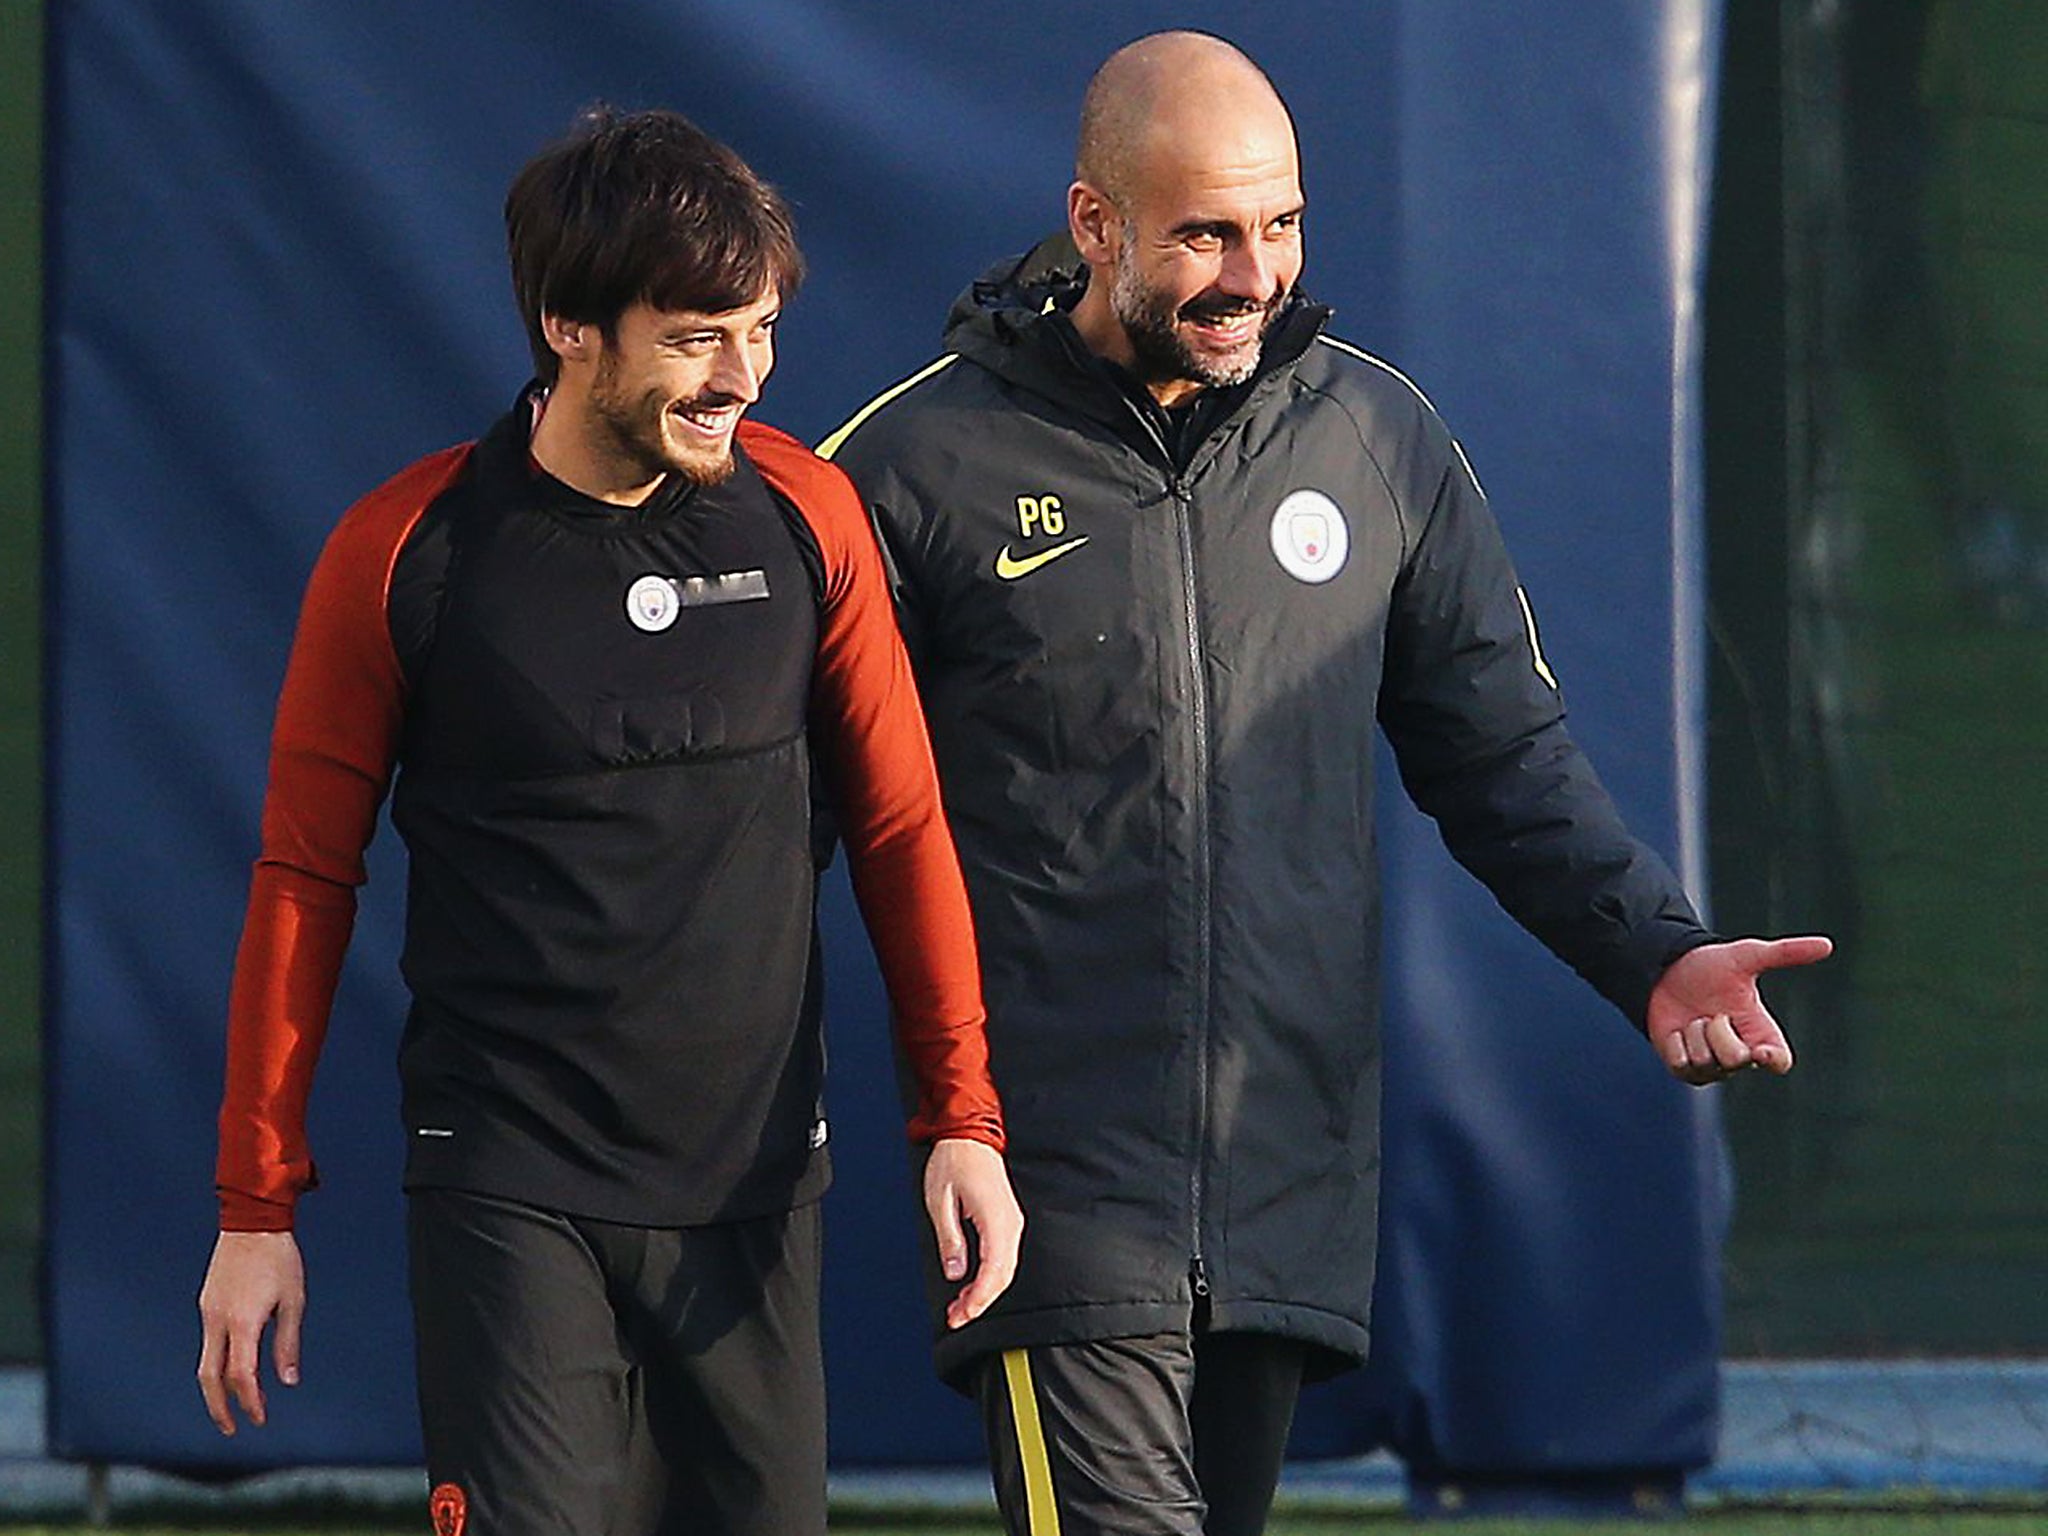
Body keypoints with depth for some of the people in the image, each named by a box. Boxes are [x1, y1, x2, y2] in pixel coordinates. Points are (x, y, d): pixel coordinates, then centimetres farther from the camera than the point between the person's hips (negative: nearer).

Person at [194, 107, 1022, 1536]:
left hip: (755, 1188, 3)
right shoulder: (407, 552, -5)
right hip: (509, 1191, -3)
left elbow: (901, 826, 9)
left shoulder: (808, 519, 2)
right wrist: (258, 1209, 2)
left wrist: (963, 1115, 0)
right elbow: (305, 880, 2)